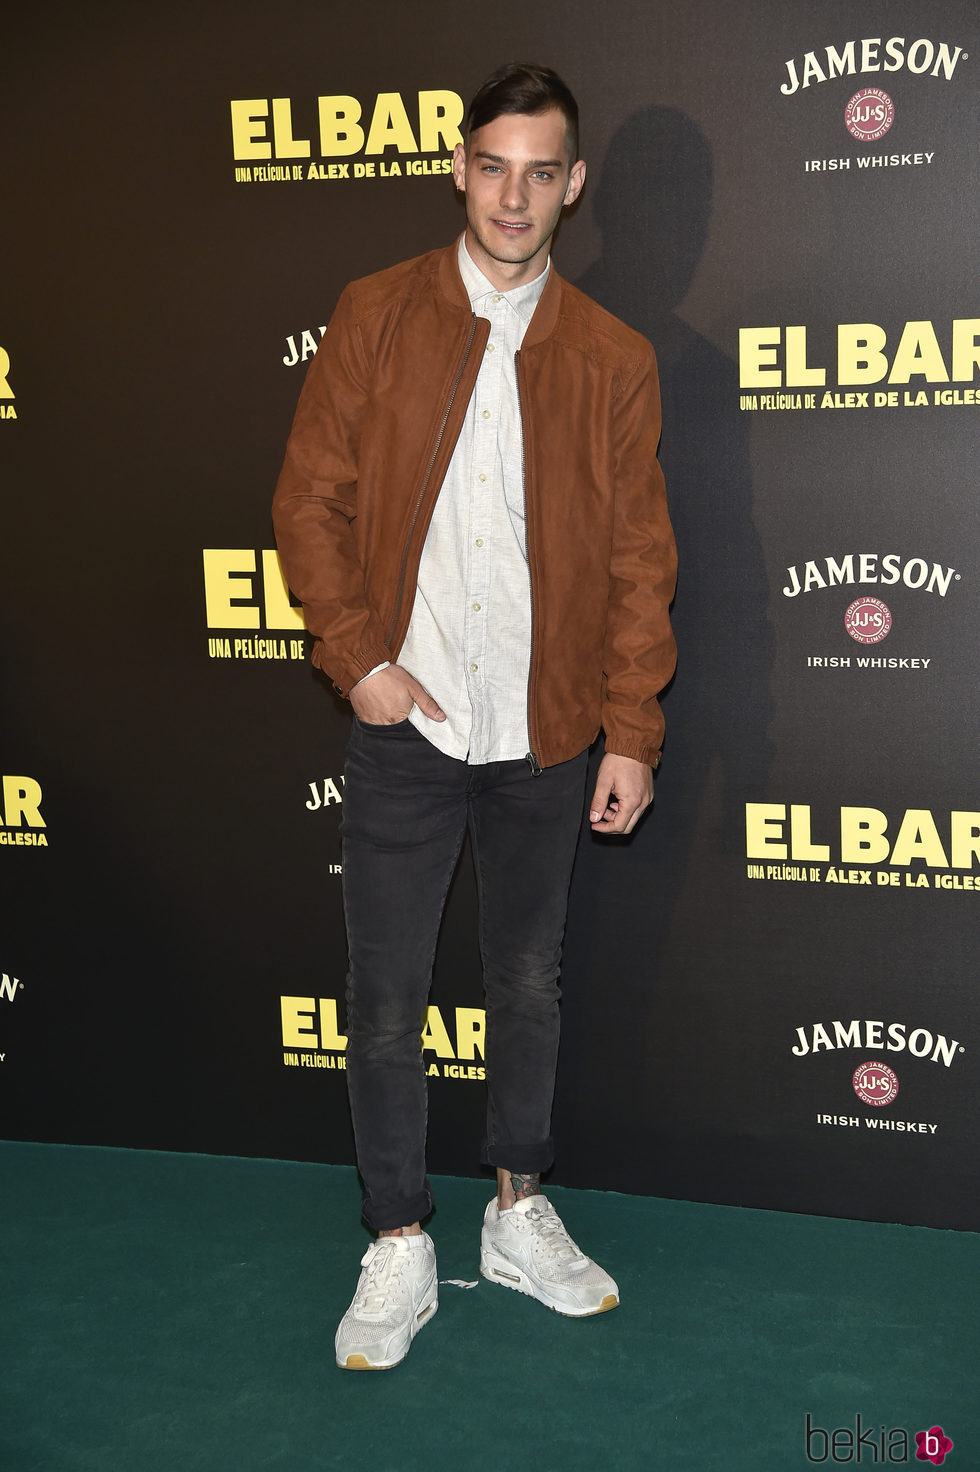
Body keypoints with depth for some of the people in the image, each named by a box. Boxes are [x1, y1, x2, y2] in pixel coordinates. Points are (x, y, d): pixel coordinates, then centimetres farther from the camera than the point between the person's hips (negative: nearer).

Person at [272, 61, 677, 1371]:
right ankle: (399, 1250, 20)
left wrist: (632, 734, -1)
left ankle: (521, 1214, 33)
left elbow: (640, 560, 2)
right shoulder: (375, 316, 0)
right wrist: (357, 659, -9)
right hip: (407, 725, -1)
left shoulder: (614, 359, 1)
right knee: (385, 1001, 4)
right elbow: (309, 502, 0)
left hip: (546, 735, 1)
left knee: (529, 983, 15)